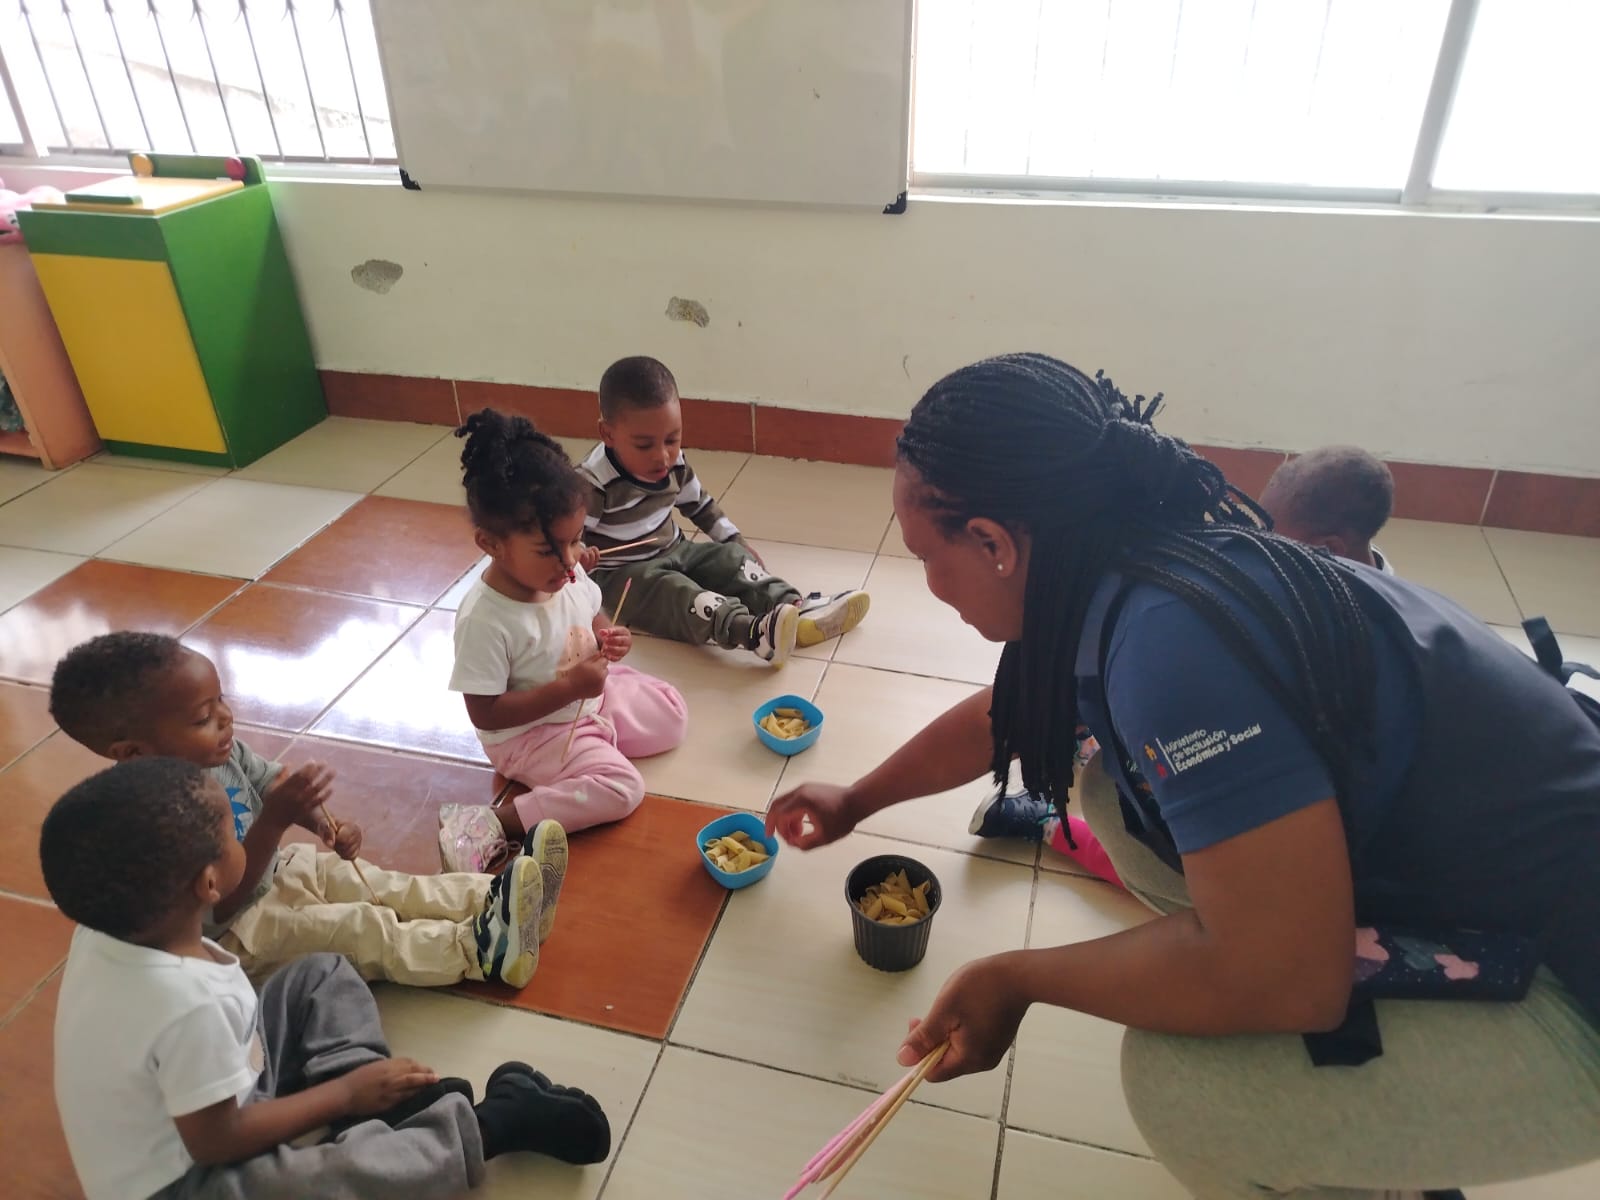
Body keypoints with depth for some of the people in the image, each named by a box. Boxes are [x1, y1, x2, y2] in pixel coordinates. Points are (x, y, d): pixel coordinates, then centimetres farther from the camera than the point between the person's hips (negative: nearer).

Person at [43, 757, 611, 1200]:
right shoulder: (190, 1004, -38)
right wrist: (345, 1094, -16)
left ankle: (396, 1101, -4)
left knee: (320, 975, 11)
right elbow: (217, 1140, -27)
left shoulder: (106, 925, -15)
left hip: (187, 1110, 10)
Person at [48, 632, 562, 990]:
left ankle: (496, 899, -10)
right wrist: (275, 820, -46)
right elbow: (223, 903, -33)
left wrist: (325, 824, -18)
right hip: (233, 935, -8)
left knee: (386, 886, -5)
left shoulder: (219, 750, -12)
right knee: (363, 928, -22)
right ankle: (478, 948, -25)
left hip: (279, 871, 8)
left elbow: (276, 781, 4)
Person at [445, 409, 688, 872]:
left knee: (673, 713, 10)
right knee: (620, 788, -23)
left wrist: (610, 641, -14)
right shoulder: (484, 621, -32)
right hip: (529, 732, -7)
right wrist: (568, 688, -31)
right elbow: (484, 714, -27)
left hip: (593, 694, 7)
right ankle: (492, 825, -19)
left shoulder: (570, 576, -12)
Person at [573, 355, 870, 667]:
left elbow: (702, 506, 14)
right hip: (622, 574, -7)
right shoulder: (593, 481, -23)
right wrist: (579, 557, -44)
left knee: (730, 557, -10)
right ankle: (751, 632, -58)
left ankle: (798, 610, -27)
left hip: (672, 553, 7)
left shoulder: (674, 463, -2)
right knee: (671, 590, -32)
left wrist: (738, 543, 14)